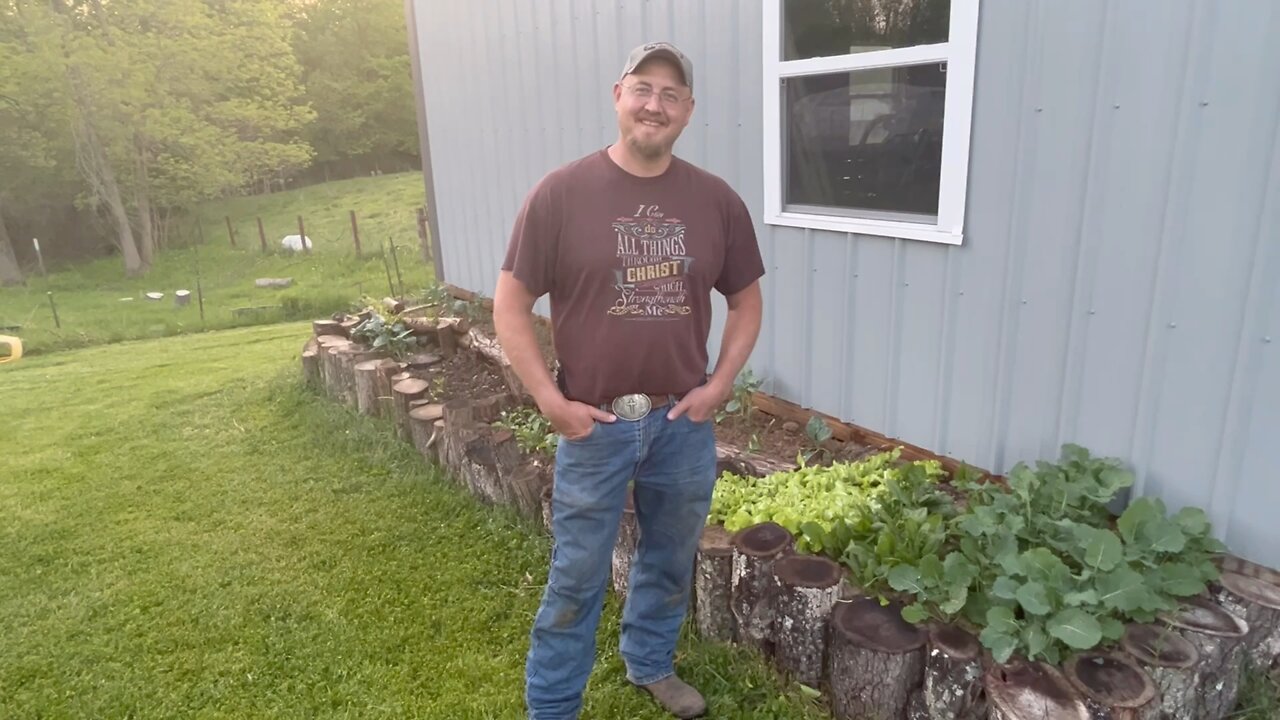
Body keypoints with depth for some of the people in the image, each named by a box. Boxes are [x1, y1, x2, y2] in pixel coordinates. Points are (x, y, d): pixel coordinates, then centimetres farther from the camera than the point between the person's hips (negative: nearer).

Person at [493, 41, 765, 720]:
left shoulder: (717, 200, -1)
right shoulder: (560, 193, -10)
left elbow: (746, 301, 8)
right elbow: (510, 304, -7)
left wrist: (718, 385, -3)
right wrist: (551, 400, -12)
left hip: (684, 422, 3)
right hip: (593, 425, -3)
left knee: (670, 560, 21)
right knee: (576, 577, 11)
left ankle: (650, 665, 47)